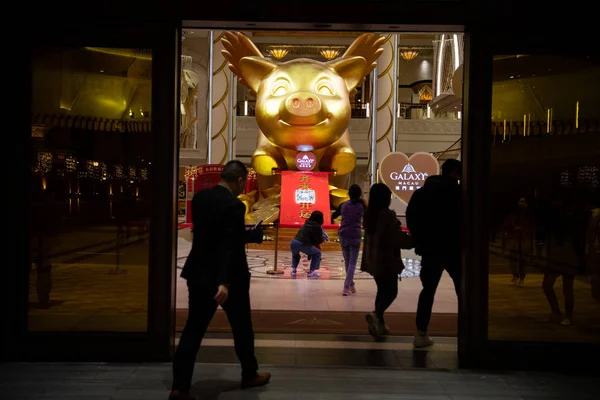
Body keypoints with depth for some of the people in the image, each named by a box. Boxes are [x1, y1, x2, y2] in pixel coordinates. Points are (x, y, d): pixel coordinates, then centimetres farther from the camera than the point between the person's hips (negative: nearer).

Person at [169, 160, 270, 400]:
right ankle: (250, 375, 32)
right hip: (228, 276, -6)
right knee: (241, 328, 14)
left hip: (199, 273, 6)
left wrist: (250, 235, 24)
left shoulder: (199, 198, 6)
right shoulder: (234, 205, -18)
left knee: (193, 329, 8)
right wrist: (225, 282, -28)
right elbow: (231, 246, -24)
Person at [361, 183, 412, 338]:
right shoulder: (387, 215, -17)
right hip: (386, 260, -7)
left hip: (372, 260, 7)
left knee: (382, 291, 18)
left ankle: (379, 323, 20)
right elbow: (399, 239, -17)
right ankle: (376, 314, -23)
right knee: (391, 292, 0)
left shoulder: (369, 214, 5)